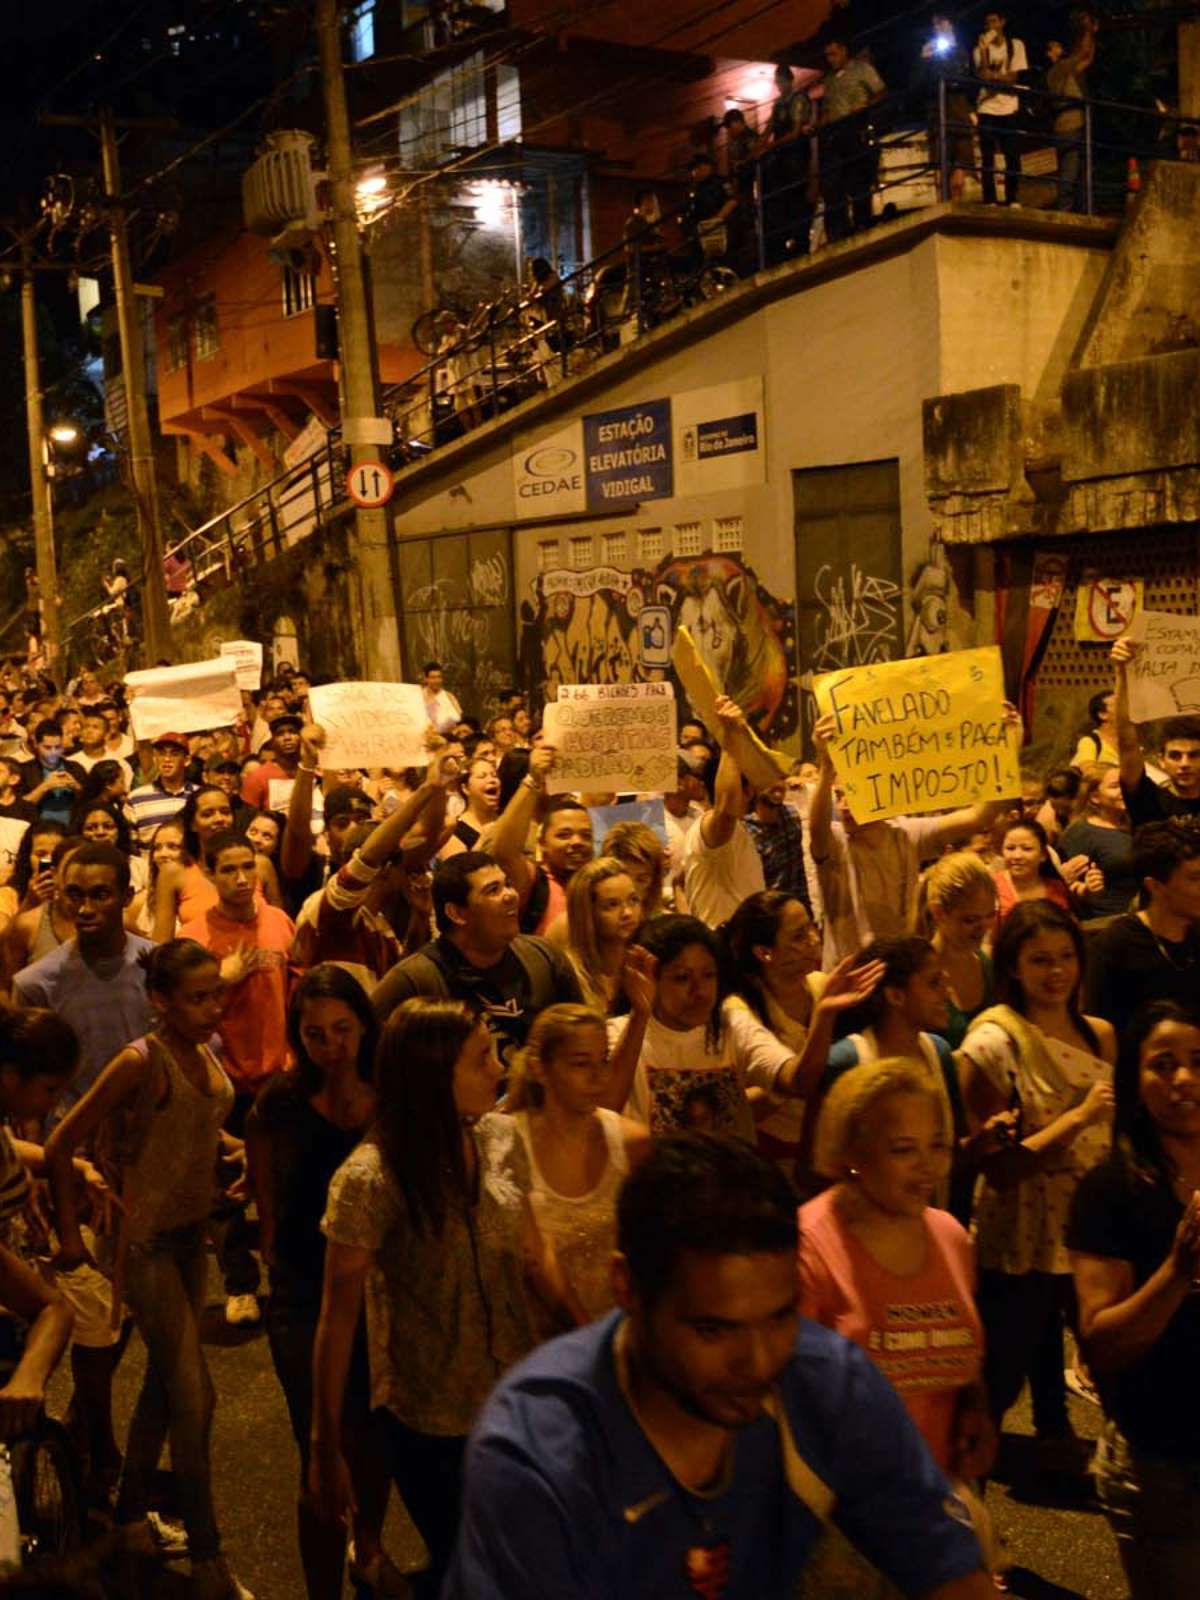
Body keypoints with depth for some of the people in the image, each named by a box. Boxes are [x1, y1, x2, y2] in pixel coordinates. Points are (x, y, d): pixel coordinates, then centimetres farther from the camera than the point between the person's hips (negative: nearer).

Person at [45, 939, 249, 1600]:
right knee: (193, 1394, -6)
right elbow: (60, 1147, -15)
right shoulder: (140, 1061, -20)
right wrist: (69, 1233, -9)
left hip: (192, 1233, 7)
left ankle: (131, 1509, 39)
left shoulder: (205, 1055, 1)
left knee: (165, 1378, 19)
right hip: (146, 1240, -7)